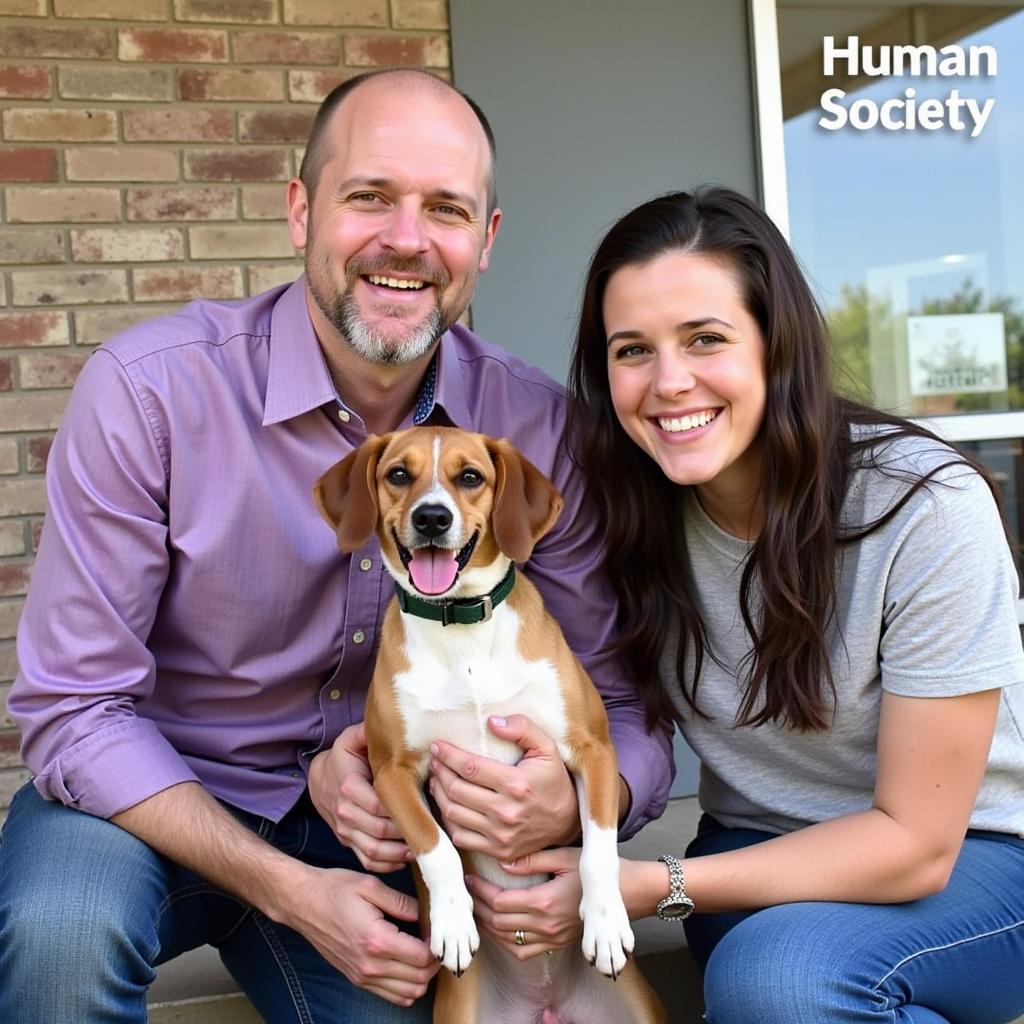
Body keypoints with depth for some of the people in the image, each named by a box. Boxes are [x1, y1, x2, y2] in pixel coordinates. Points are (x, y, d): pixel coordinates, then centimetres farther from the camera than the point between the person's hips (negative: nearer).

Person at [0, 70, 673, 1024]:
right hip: (160, 799, -3)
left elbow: (624, 710, -7)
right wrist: (287, 889, -27)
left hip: (378, 826, 4)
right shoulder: (146, 390, -20)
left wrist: (567, 809, -32)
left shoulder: (539, 428, -12)